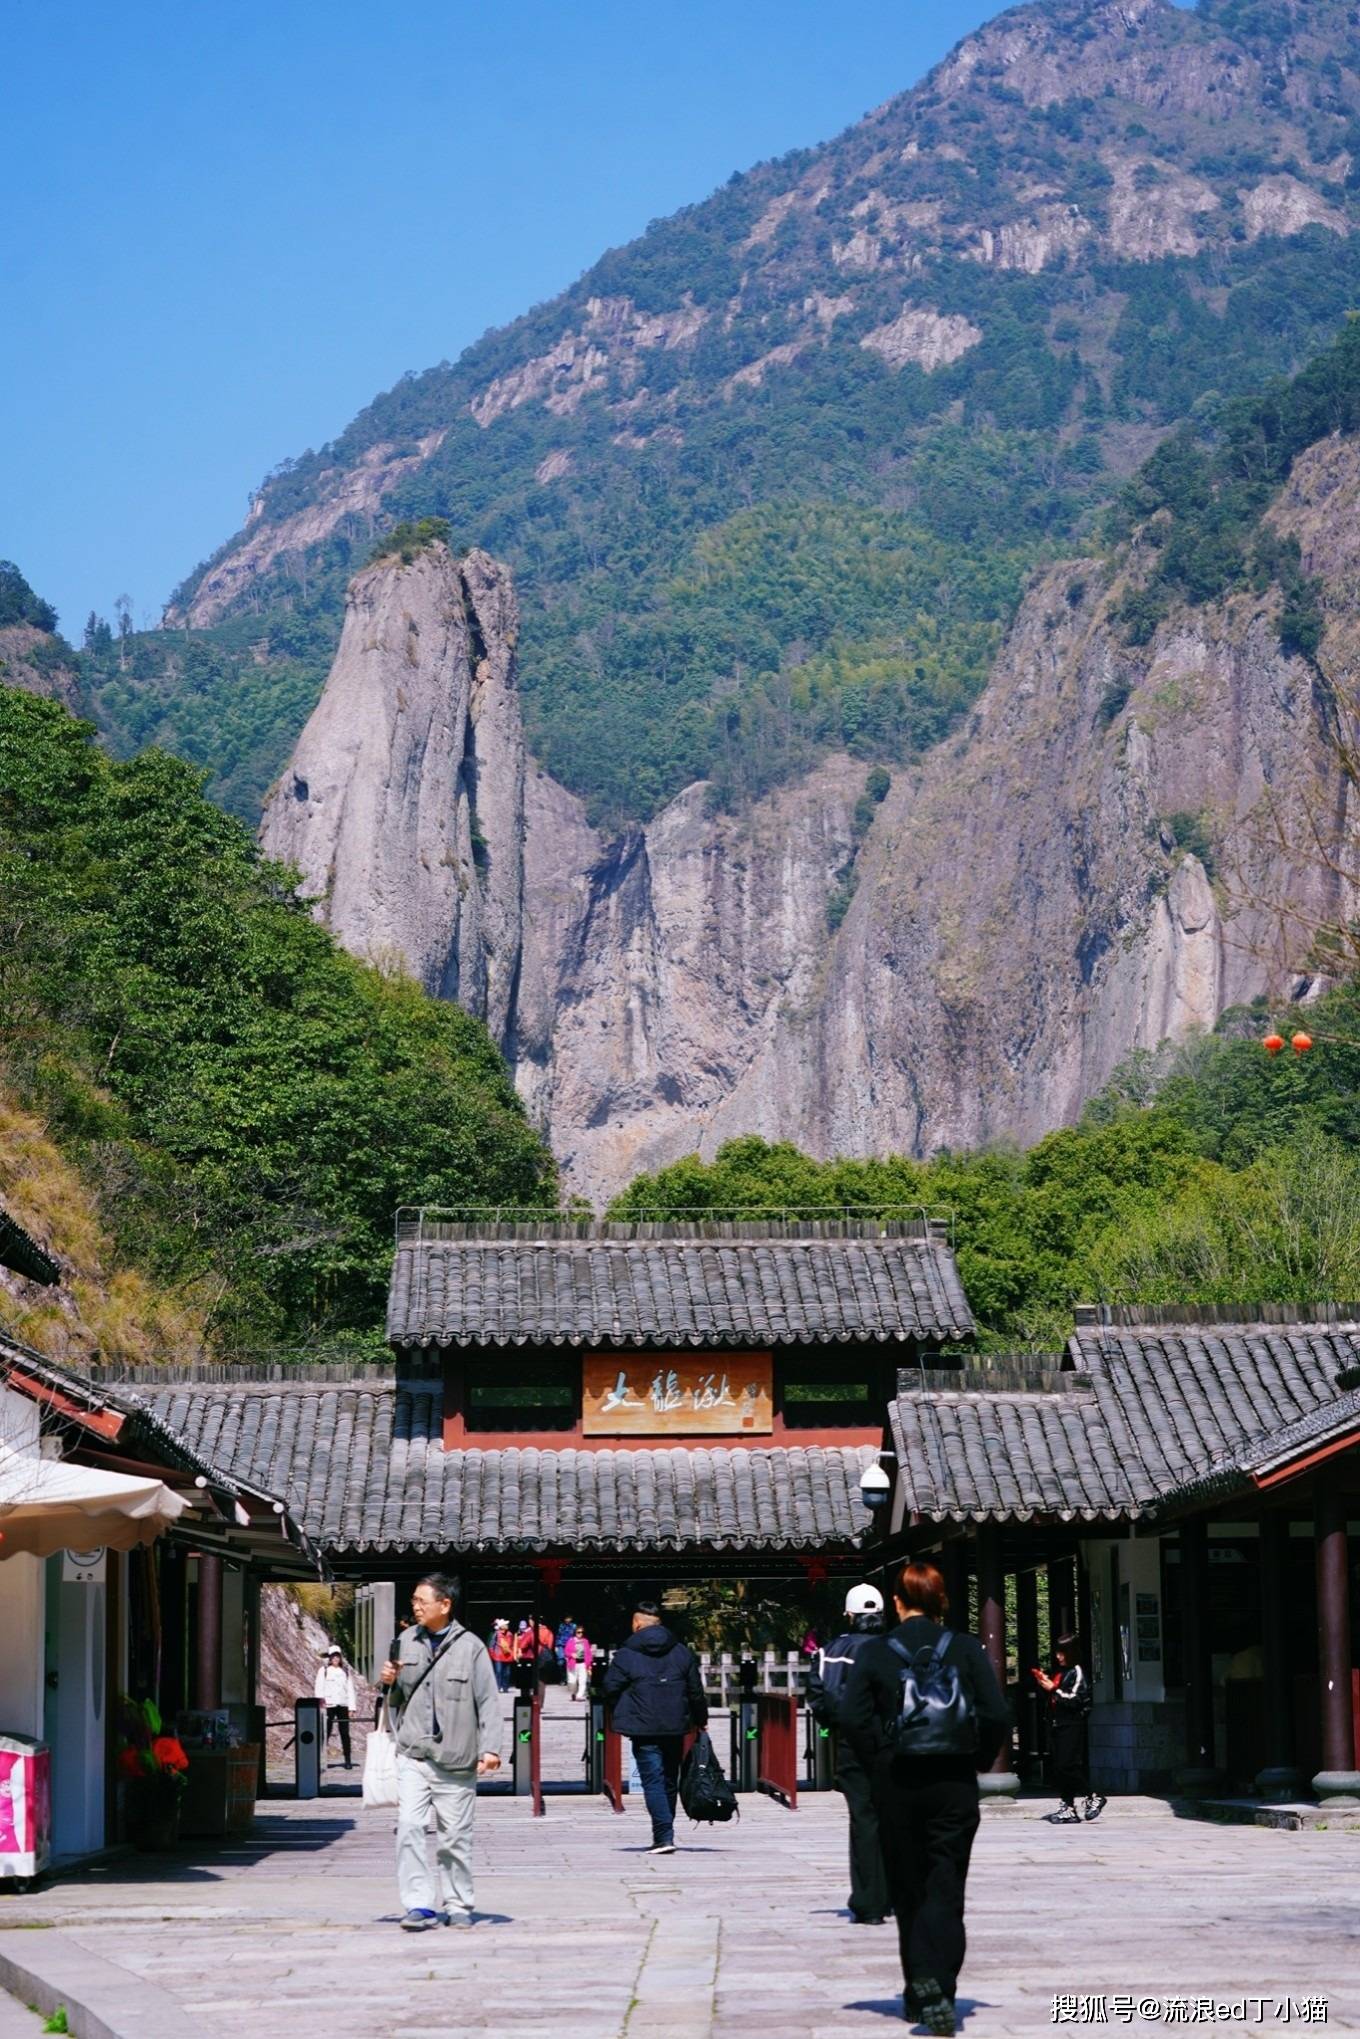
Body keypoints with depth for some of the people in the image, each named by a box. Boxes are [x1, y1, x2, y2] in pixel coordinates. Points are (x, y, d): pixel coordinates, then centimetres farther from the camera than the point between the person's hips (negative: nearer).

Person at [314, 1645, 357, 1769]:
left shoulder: (346, 1672, 15)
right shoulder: (323, 1671, 6)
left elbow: (350, 1690, 14)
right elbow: (319, 1687, 0)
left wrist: (351, 1707, 6)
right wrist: (320, 1698, -16)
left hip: (343, 1705, 2)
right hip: (328, 1705, -2)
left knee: (345, 1733, -1)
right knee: (326, 1731, -6)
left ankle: (348, 1760, 2)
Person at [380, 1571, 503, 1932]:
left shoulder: (470, 1646, -4)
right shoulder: (407, 1642, 8)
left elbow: (488, 1700, -4)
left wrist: (490, 1747, -12)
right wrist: (390, 1682, -2)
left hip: (456, 1760, -2)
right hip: (413, 1755, 3)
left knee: (455, 1838, 6)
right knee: (409, 1828, -12)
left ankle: (457, 1905, 20)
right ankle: (419, 1905, -10)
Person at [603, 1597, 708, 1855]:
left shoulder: (625, 1655, -5)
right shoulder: (682, 1652, 7)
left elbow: (611, 1689, -4)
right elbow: (696, 1691, 9)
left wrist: (618, 1716, 14)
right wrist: (700, 1720, 22)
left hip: (643, 1729, -4)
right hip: (675, 1728, 4)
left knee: (653, 1781, -6)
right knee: (670, 1781, 15)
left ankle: (664, 1836, -18)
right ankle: (664, 1834, 23)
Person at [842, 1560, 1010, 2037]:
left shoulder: (875, 1652, -1)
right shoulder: (967, 1648, 0)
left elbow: (852, 1716, -10)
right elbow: (997, 1714, -7)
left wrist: (879, 1763, 1)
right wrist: (977, 1761, 7)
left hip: (897, 1784, 0)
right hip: (955, 1784, 0)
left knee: (908, 1890, 12)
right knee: (946, 1889, 0)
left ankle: (919, 1995, 16)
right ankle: (937, 1988, -18)